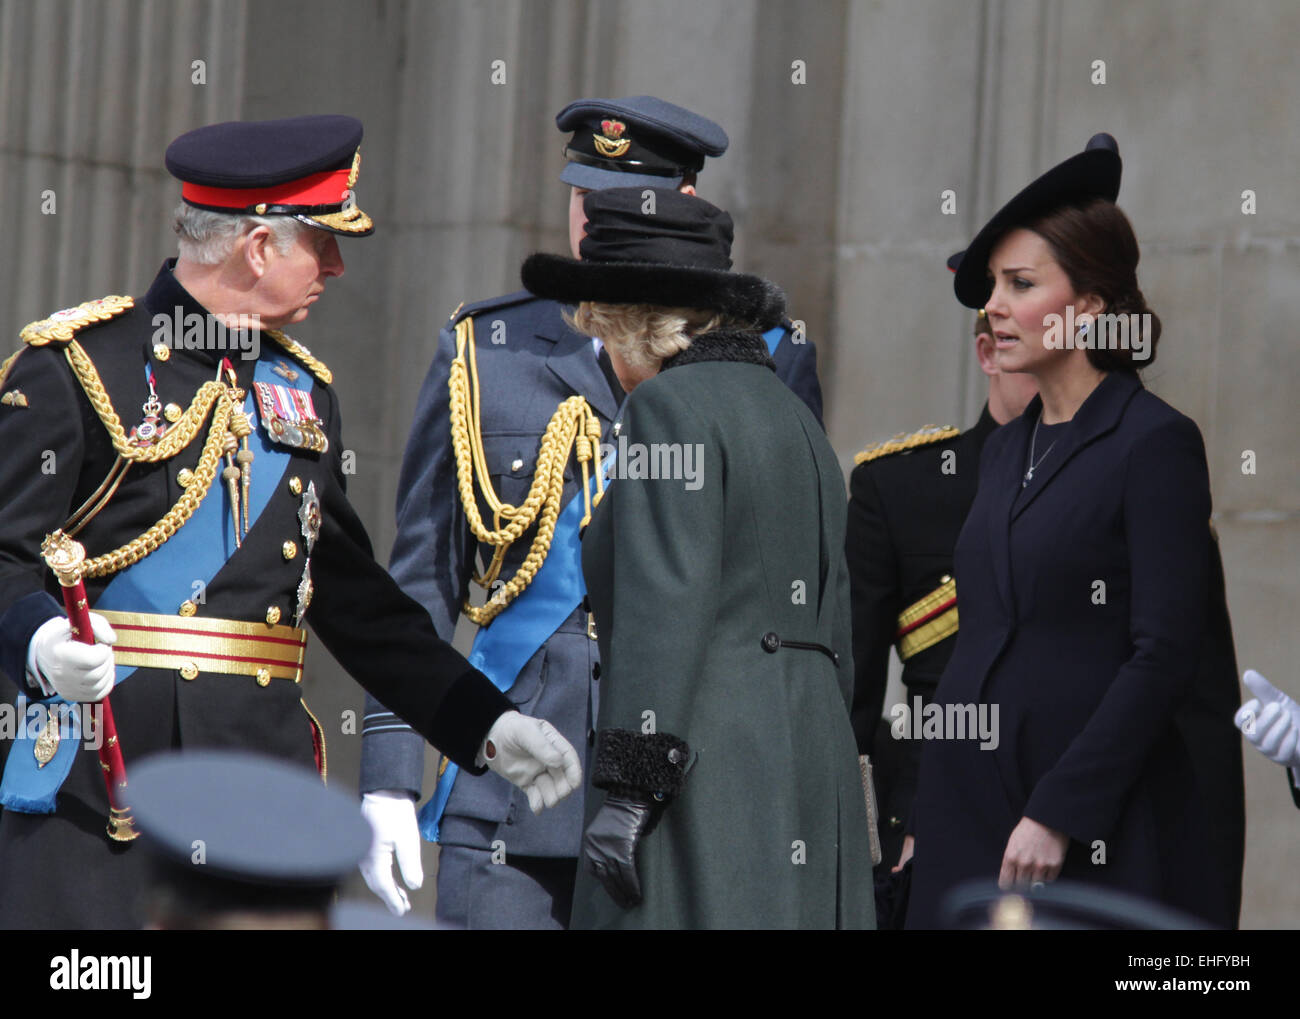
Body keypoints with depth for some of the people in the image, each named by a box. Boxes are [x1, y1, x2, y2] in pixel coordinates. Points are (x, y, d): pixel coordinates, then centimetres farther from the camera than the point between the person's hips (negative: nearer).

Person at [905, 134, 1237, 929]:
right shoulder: (1006, 451, 15)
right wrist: (926, 816, 12)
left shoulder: (1156, 444, -8)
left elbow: (1164, 656, -14)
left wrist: (1060, 813, -18)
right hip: (970, 817, 7)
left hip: (1103, 834, -7)